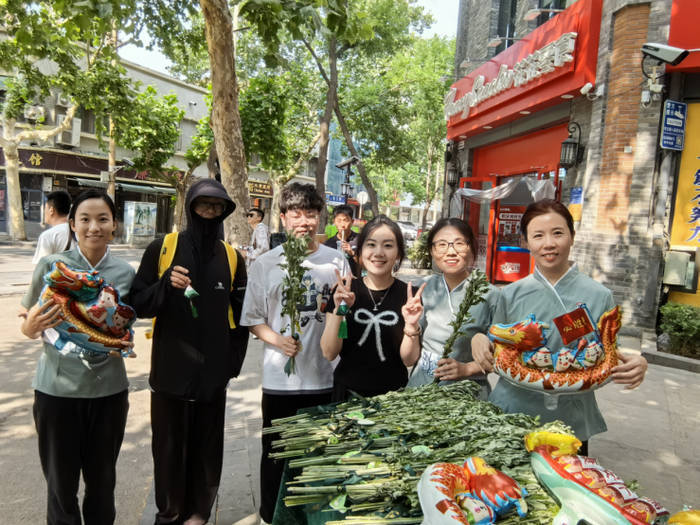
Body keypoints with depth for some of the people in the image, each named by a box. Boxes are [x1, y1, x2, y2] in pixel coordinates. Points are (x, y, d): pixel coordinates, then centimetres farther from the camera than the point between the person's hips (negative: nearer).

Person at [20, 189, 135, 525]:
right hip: (57, 388, -1)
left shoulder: (126, 273, -2)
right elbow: (28, 328, 1)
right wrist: (33, 325, -21)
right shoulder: (51, 266, -6)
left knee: (102, 479, 15)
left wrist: (125, 342, -10)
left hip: (109, 388, 2)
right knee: (61, 481, 12)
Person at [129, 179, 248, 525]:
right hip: (170, 368, -1)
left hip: (213, 370, 1)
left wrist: (234, 360, 5)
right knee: (169, 445, 10)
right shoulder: (162, 248, -3)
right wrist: (165, 284, -21)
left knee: (206, 446, 11)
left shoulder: (232, 257, 3)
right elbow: (138, 304, -3)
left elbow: (240, 314, 9)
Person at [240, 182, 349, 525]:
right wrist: (277, 339, -15)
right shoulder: (265, 264, -1)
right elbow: (252, 319, 2)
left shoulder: (336, 261, 2)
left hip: (324, 377, 1)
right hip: (279, 378, -1)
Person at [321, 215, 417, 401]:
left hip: (392, 394, 0)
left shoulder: (408, 295, -7)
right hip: (347, 393, 1)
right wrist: (338, 311, -22)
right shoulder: (344, 291, -6)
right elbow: (329, 354, -9)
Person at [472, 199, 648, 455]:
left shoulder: (599, 296, -4)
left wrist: (635, 366, -18)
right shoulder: (511, 294, 0)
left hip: (571, 423, -1)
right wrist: (479, 339, -13)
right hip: (510, 415, 1)